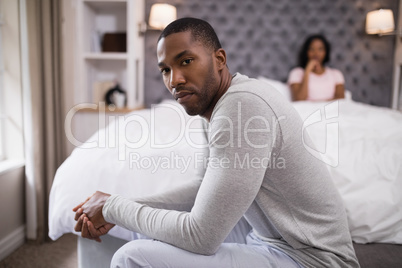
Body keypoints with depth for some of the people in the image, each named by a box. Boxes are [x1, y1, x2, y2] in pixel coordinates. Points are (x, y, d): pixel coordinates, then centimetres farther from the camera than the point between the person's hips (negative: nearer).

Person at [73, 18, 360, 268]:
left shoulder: (242, 104, -25)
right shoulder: (232, 96, 6)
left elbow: (202, 237, -24)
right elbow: (211, 187, 13)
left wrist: (113, 206, -10)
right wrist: (126, 208, 5)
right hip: (271, 239, 9)